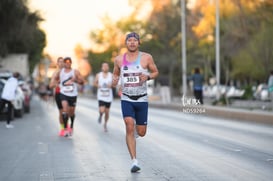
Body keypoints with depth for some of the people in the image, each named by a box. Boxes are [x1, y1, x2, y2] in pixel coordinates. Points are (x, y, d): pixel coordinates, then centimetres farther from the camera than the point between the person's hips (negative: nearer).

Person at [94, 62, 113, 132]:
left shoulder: (111, 75, 0)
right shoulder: (98, 75, 2)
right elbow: (95, 83, 12)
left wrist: (111, 85, -19)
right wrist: (97, 85, -10)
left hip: (108, 97, 1)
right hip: (101, 96, -1)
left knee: (107, 112, 7)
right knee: (102, 111, -17)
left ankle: (105, 124, 30)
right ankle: (100, 115, 20)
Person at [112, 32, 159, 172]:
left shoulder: (146, 58, -3)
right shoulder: (119, 59, 2)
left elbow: (155, 72, 8)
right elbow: (115, 74, 17)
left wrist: (148, 76, -13)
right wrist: (114, 81, -6)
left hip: (142, 99, 0)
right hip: (126, 99, 0)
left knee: (141, 133, 5)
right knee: (129, 127, -19)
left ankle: (136, 129, 46)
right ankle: (134, 162, -16)